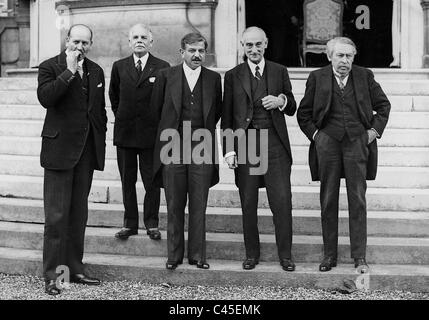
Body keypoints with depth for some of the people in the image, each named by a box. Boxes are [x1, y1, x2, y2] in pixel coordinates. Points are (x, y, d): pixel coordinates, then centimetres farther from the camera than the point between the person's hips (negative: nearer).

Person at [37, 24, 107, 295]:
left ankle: (74, 268, 19)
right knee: (57, 215, -5)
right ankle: (52, 275, 2)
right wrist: (69, 71, -19)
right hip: (60, 150, -5)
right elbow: (45, 98, -21)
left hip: (87, 151, 5)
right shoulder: (50, 67, -3)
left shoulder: (96, 71, 13)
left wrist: (100, 145, 13)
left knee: (79, 214, 11)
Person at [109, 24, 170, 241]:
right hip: (124, 133, 3)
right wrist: (121, 117, 13)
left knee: (152, 181, 3)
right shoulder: (119, 67, 8)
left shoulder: (162, 68, -2)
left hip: (151, 133, -3)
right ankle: (130, 223, 18)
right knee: (127, 181, 8)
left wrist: (159, 123, 0)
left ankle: (151, 223, 14)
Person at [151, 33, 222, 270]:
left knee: (199, 205, 3)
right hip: (173, 148, -1)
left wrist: (204, 130, 12)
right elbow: (156, 107, 13)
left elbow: (218, 110, 17)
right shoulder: (166, 76, 4)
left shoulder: (213, 78, 8)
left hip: (202, 147, 1)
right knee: (174, 205, 4)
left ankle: (197, 255, 12)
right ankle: (174, 255, 14)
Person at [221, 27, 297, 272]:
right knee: (248, 203, 5)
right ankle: (252, 253, 17)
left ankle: (285, 254, 6)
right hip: (245, 144, 0)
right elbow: (227, 118, 6)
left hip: (275, 143, 0)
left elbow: (292, 109, 13)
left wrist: (281, 100, -9)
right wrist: (229, 150, -1)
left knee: (282, 200, -4)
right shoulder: (233, 76, 7)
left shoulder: (280, 71, 10)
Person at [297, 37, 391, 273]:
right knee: (328, 200, 4)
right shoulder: (317, 78, 5)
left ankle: (359, 257, 5)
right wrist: (314, 134, 0)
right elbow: (303, 113, 11)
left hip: (357, 142, 0)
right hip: (327, 142, 0)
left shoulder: (364, 76, 7)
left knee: (357, 200, -1)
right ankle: (329, 255, 13)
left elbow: (383, 105, 16)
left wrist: (375, 130, 5)